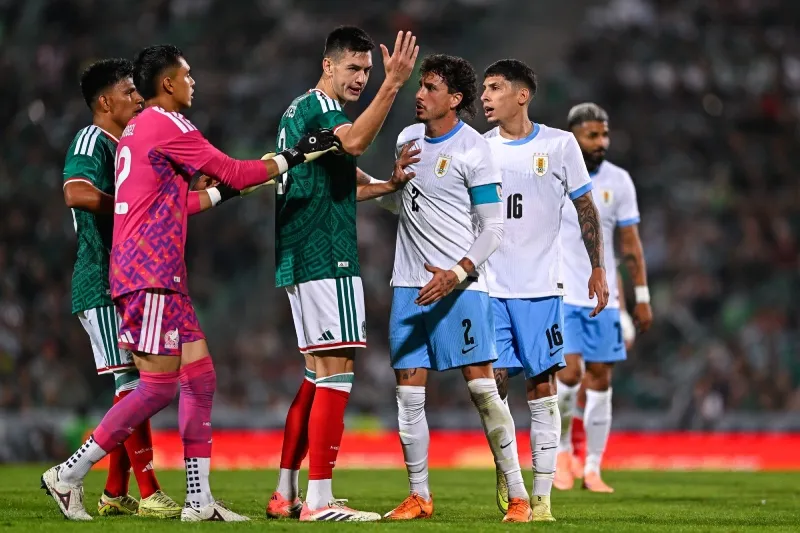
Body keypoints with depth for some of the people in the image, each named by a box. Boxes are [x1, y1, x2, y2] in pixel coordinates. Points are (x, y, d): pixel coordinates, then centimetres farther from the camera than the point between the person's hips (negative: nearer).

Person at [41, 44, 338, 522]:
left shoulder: (138, 130, 21)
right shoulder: (166, 126, -9)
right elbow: (235, 173, -8)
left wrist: (221, 194, 24)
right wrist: (296, 156, -1)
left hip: (160, 273, 10)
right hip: (151, 273, -10)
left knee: (201, 378, 7)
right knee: (160, 384, -11)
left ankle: (200, 500, 6)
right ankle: (69, 475, -7)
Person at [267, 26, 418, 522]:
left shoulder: (300, 110, 20)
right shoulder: (317, 109, -11)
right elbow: (354, 141, -34)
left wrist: (387, 186, 22)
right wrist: (393, 85, -38)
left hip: (302, 259, 11)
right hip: (326, 258, -11)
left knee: (318, 374, 14)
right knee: (337, 372, -10)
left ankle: (285, 494, 16)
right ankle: (319, 500, -11)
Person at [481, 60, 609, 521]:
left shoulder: (559, 145, 2)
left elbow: (585, 207, 7)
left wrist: (597, 268, 3)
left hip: (540, 286, -2)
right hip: (489, 287, 2)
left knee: (542, 387, -4)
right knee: (494, 384, -3)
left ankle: (542, 496, -1)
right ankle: (506, 482, 14)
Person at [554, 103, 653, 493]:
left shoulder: (618, 181, 3)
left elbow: (630, 243, 7)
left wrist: (642, 297, 4)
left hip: (603, 298, 3)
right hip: (559, 295, -3)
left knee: (599, 380, 2)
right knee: (569, 374, -15)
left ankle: (592, 469, 10)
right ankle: (561, 447, 10)